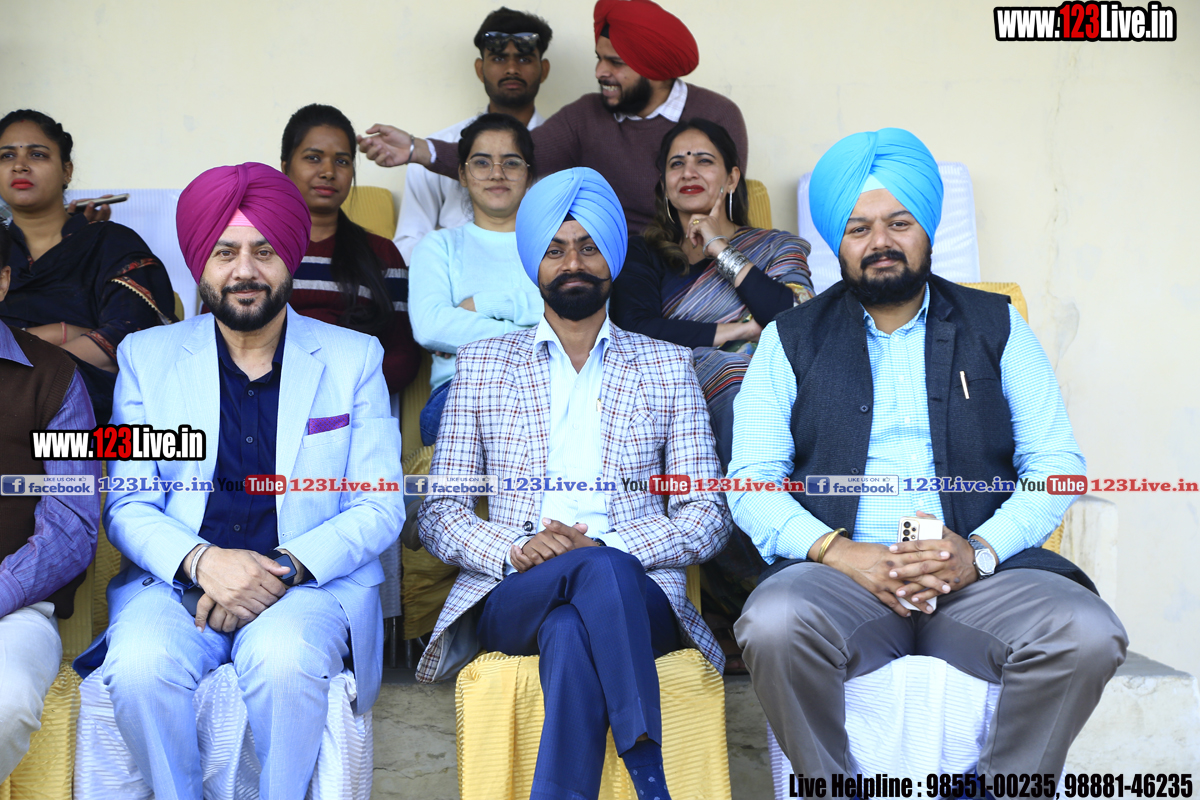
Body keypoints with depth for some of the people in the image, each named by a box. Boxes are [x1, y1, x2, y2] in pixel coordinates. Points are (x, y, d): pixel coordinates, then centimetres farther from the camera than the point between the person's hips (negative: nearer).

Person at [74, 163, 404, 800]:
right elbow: (127, 504, 5)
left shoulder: (353, 358, 9)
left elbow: (379, 508, 3)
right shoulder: (147, 356, 12)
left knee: (284, 661, -34)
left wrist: (284, 568, -14)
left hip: (311, 582, -1)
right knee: (140, 666, -30)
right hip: (175, 581, 1)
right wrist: (202, 561, -16)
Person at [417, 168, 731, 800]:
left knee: (571, 632, -37)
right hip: (512, 598, 0)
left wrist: (602, 547, -12)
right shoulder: (481, 364, 17)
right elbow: (439, 514, 10)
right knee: (601, 573, -36)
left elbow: (707, 517, 7)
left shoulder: (668, 367, 16)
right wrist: (513, 552, -13)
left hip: (637, 594, 0)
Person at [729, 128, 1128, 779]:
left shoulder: (997, 327, 16)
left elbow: (1056, 464, 8)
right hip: (841, 574, -1)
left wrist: (979, 551, -10)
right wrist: (839, 552, -14)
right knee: (774, 625, -33)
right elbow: (751, 483, 5)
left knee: (1088, 635, -27)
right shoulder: (792, 339, 14)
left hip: (980, 572, 1)